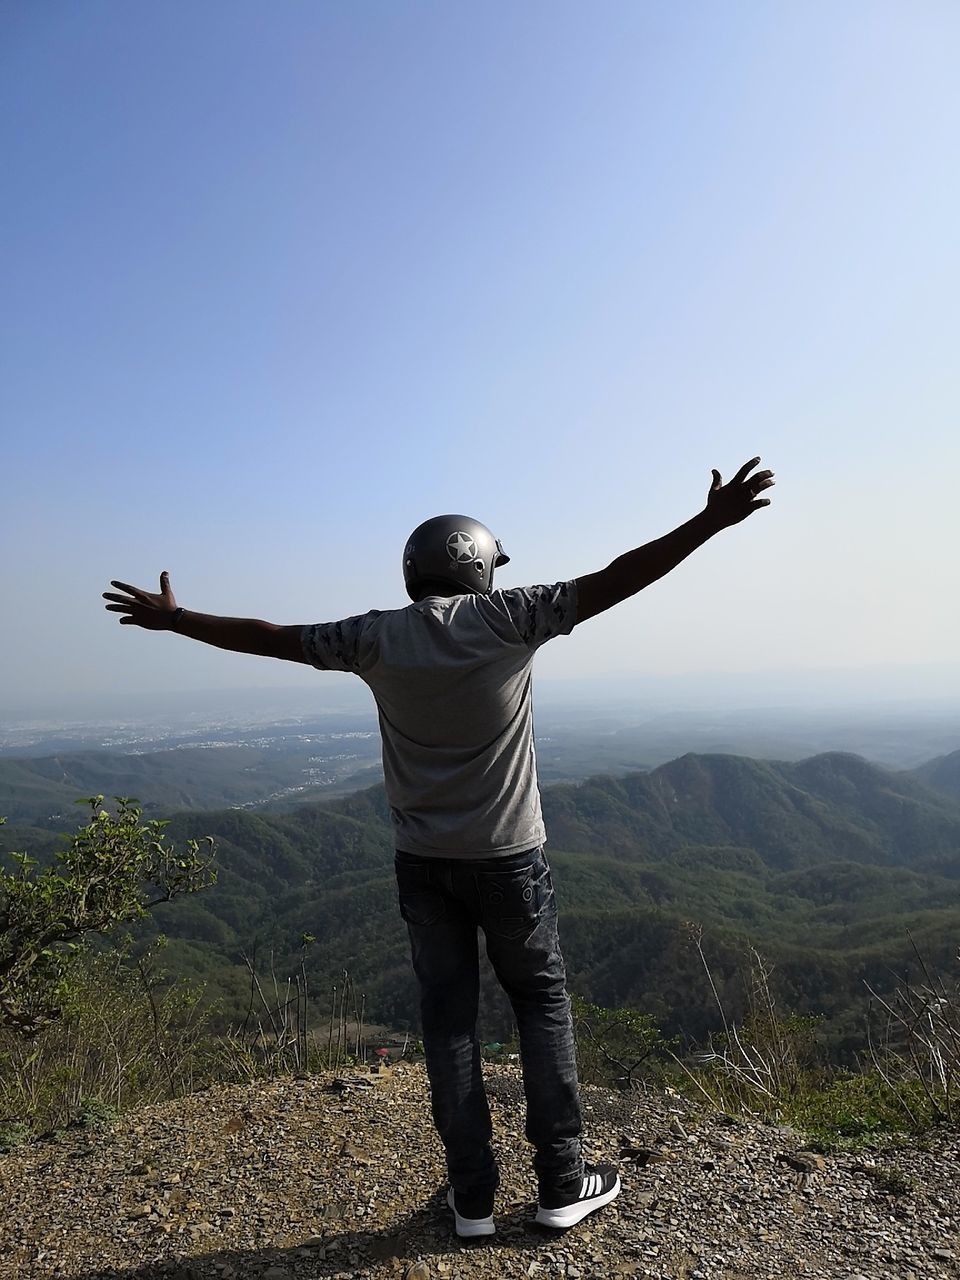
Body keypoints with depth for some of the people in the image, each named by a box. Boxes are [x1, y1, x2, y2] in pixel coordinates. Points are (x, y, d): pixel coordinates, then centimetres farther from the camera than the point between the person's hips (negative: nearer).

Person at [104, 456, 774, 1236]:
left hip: (423, 862, 2)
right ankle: (563, 1184, 23)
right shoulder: (505, 619, -12)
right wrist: (710, 523, -7)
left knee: (448, 1017, 13)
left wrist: (171, 618, 17)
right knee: (543, 1004, 15)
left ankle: (473, 1198, 23)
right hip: (507, 857, -2)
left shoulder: (378, 638, -4)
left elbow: (268, 636, 4)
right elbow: (612, 582, -13)